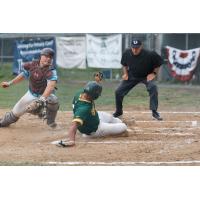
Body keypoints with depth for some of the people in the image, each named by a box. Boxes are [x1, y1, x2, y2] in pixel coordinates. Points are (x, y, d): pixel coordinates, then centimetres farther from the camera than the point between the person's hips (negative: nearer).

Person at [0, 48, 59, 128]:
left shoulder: (51, 71, -25)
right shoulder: (32, 65, -10)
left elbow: (51, 85, -42)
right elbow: (23, 75, 10)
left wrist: (43, 98, -56)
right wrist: (10, 83, 14)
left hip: (46, 94, -3)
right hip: (31, 94, 4)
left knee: (53, 100, -36)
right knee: (16, 112, 4)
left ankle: (50, 121, -7)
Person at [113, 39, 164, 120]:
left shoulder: (149, 55, -28)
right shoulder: (127, 53, -16)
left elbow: (159, 62, -11)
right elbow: (124, 64, 8)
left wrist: (154, 73, -15)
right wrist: (125, 73, -2)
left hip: (146, 76, -3)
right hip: (132, 76, 3)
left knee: (153, 87, -32)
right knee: (118, 92, -3)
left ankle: (154, 112, -25)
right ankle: (118, 111, 22)